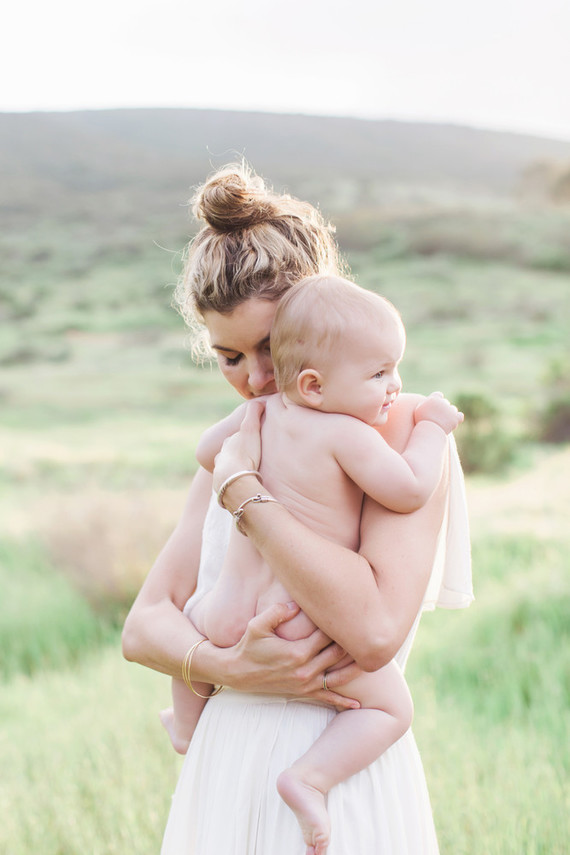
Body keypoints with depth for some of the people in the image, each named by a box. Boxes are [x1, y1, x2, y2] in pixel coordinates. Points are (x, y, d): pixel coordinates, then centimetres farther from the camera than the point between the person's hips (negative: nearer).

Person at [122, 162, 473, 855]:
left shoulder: (404, 428, -11)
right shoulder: (234, 448, 7)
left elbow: (376, 629, -25)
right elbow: (144, 626, 2)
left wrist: (244, 488, -18)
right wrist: (229, 667, -18)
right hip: (224, 767, 5)